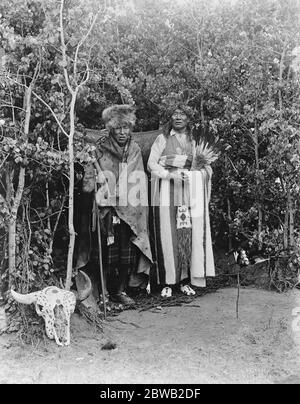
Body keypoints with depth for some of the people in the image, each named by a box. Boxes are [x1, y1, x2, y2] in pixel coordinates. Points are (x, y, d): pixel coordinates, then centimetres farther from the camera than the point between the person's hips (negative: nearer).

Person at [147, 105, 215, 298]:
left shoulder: (192, 142, 18)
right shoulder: (162, 138, 6)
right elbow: (151, 164, -2)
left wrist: (205, 168, 2)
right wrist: (171, 175, -15)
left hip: (188, 193, 4)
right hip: (166, 191, -3)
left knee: (188, 234, -1)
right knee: (168, 235, -5)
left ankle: (185, 280, 8)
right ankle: (167, 282, 2)